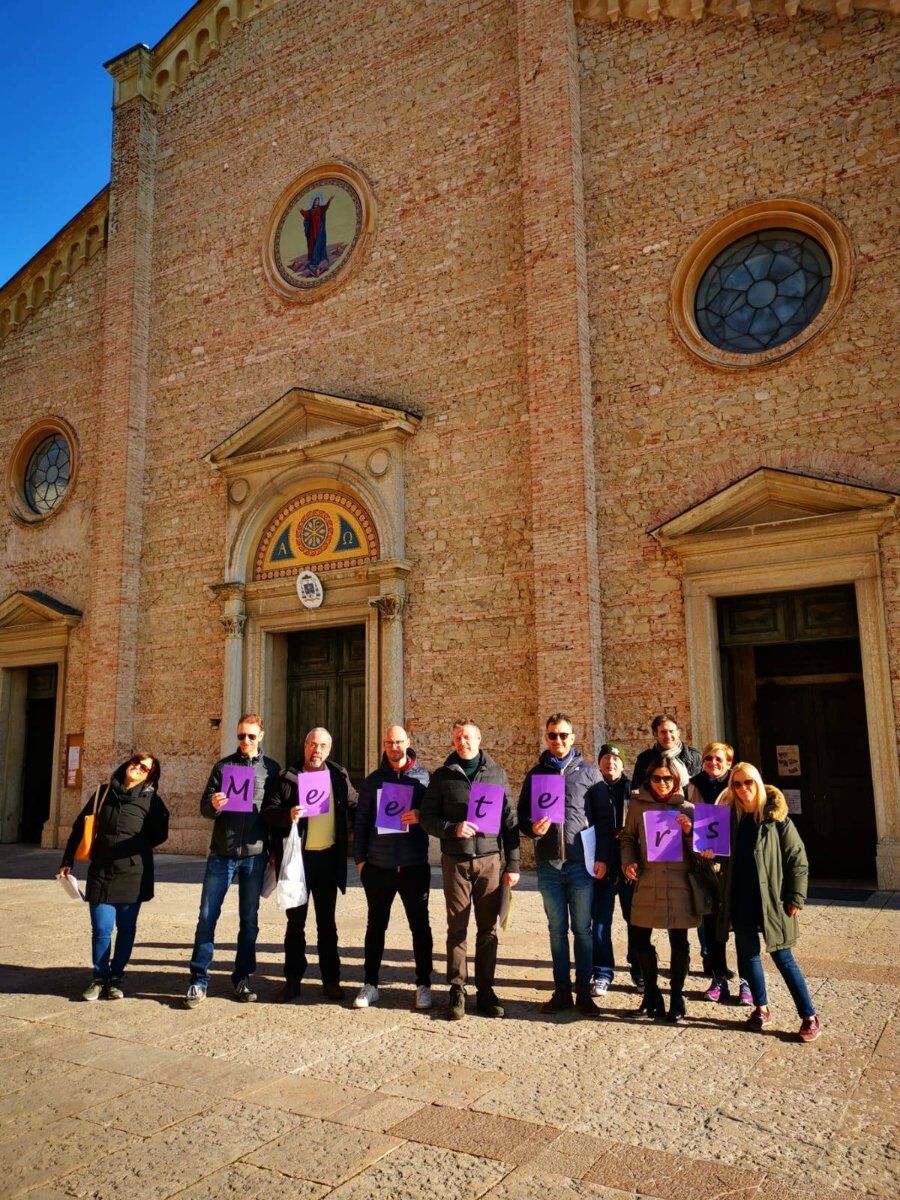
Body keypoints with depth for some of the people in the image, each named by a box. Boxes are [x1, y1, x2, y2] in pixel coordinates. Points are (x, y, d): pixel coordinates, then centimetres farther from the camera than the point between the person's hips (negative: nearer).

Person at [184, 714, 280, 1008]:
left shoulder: (271, 769, 6)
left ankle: (242, 978, 20)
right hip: (222, 852, 0)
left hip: (255, 854, 0)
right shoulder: (223, 766, 5)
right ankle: (198, 980, 9)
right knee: (207, 916, -1)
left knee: (249, 919, 8)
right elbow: (204, 808, 1)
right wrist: (213, 804, -22)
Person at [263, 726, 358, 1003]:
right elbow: (268, 810, -7)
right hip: (297, 857, -2)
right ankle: (292, 980, 17)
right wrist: (288, 815, -24)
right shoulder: (287, 777, -2)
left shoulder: (339, 776, 6)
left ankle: (331, 980, 18)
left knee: (327, 922, 10)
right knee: (295, 921, 7)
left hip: (328, 857, 2)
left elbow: (355, 805, 17)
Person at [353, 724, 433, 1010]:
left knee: (420, 925, 7)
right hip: (378, 866, 1)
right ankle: (370, 984, 22)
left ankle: (424, 985, 20)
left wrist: (421, 817, -17)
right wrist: (360, 858, 4)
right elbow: (361, 821, 8)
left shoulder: (425, 777, 1)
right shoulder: (372, 780, 6)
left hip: (415, 866, -1)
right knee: (375, 926, 10)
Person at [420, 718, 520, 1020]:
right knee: (457, 929, 5)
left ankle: (485, 989, 18)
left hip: (489, 859, 1)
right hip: (456, 861, -1)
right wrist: (453, 828, -16)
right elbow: (427, 818, 2)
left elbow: (509, 821, 6)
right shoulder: (443, 775, 3)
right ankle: (457, 991, 15)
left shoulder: (497, 773, 5)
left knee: (488, 928, 7)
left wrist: (513, 864, 2)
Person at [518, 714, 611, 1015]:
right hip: (548, 864, 2)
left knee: (582, 929, 5)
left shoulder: (588, 771, 2)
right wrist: (532, 828, -11)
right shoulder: (536, 773, 8)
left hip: (581, 863, -2)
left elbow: (604, 817, 2)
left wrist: (602, 857, -4)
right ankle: (562, 991, 20)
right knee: (557, 929, 10)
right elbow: (522, 815, 11)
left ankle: (583, 992, 16)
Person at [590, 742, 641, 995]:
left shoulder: (634, 789, 6)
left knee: (635, 918, 8)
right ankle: (602, 972, 13)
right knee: (600, 920, 2)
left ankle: (640, 971, 22)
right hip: (603, 863, 0)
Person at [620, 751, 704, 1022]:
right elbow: (628, 838, 11)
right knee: (640, 939, 6)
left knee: (678, 942, 7)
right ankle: (651, 993, 27)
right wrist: (628, 862, -5)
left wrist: (690, 832, -15)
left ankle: (676, 997, 24)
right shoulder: (638, 805, 2)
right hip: (646, 884, 1)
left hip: (678, 884, -1)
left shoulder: (687, 809, 1)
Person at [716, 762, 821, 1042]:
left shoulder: (775, 817, -8)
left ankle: (809, 1018, 12)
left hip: (771, 900, -4)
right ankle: (761, 1008, 28)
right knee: (748, 954, 12)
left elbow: (797, 858, -6)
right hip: (740, 901, 4)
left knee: (782, 957, 0)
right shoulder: (730, 816, 3)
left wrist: (796, 898, -9)